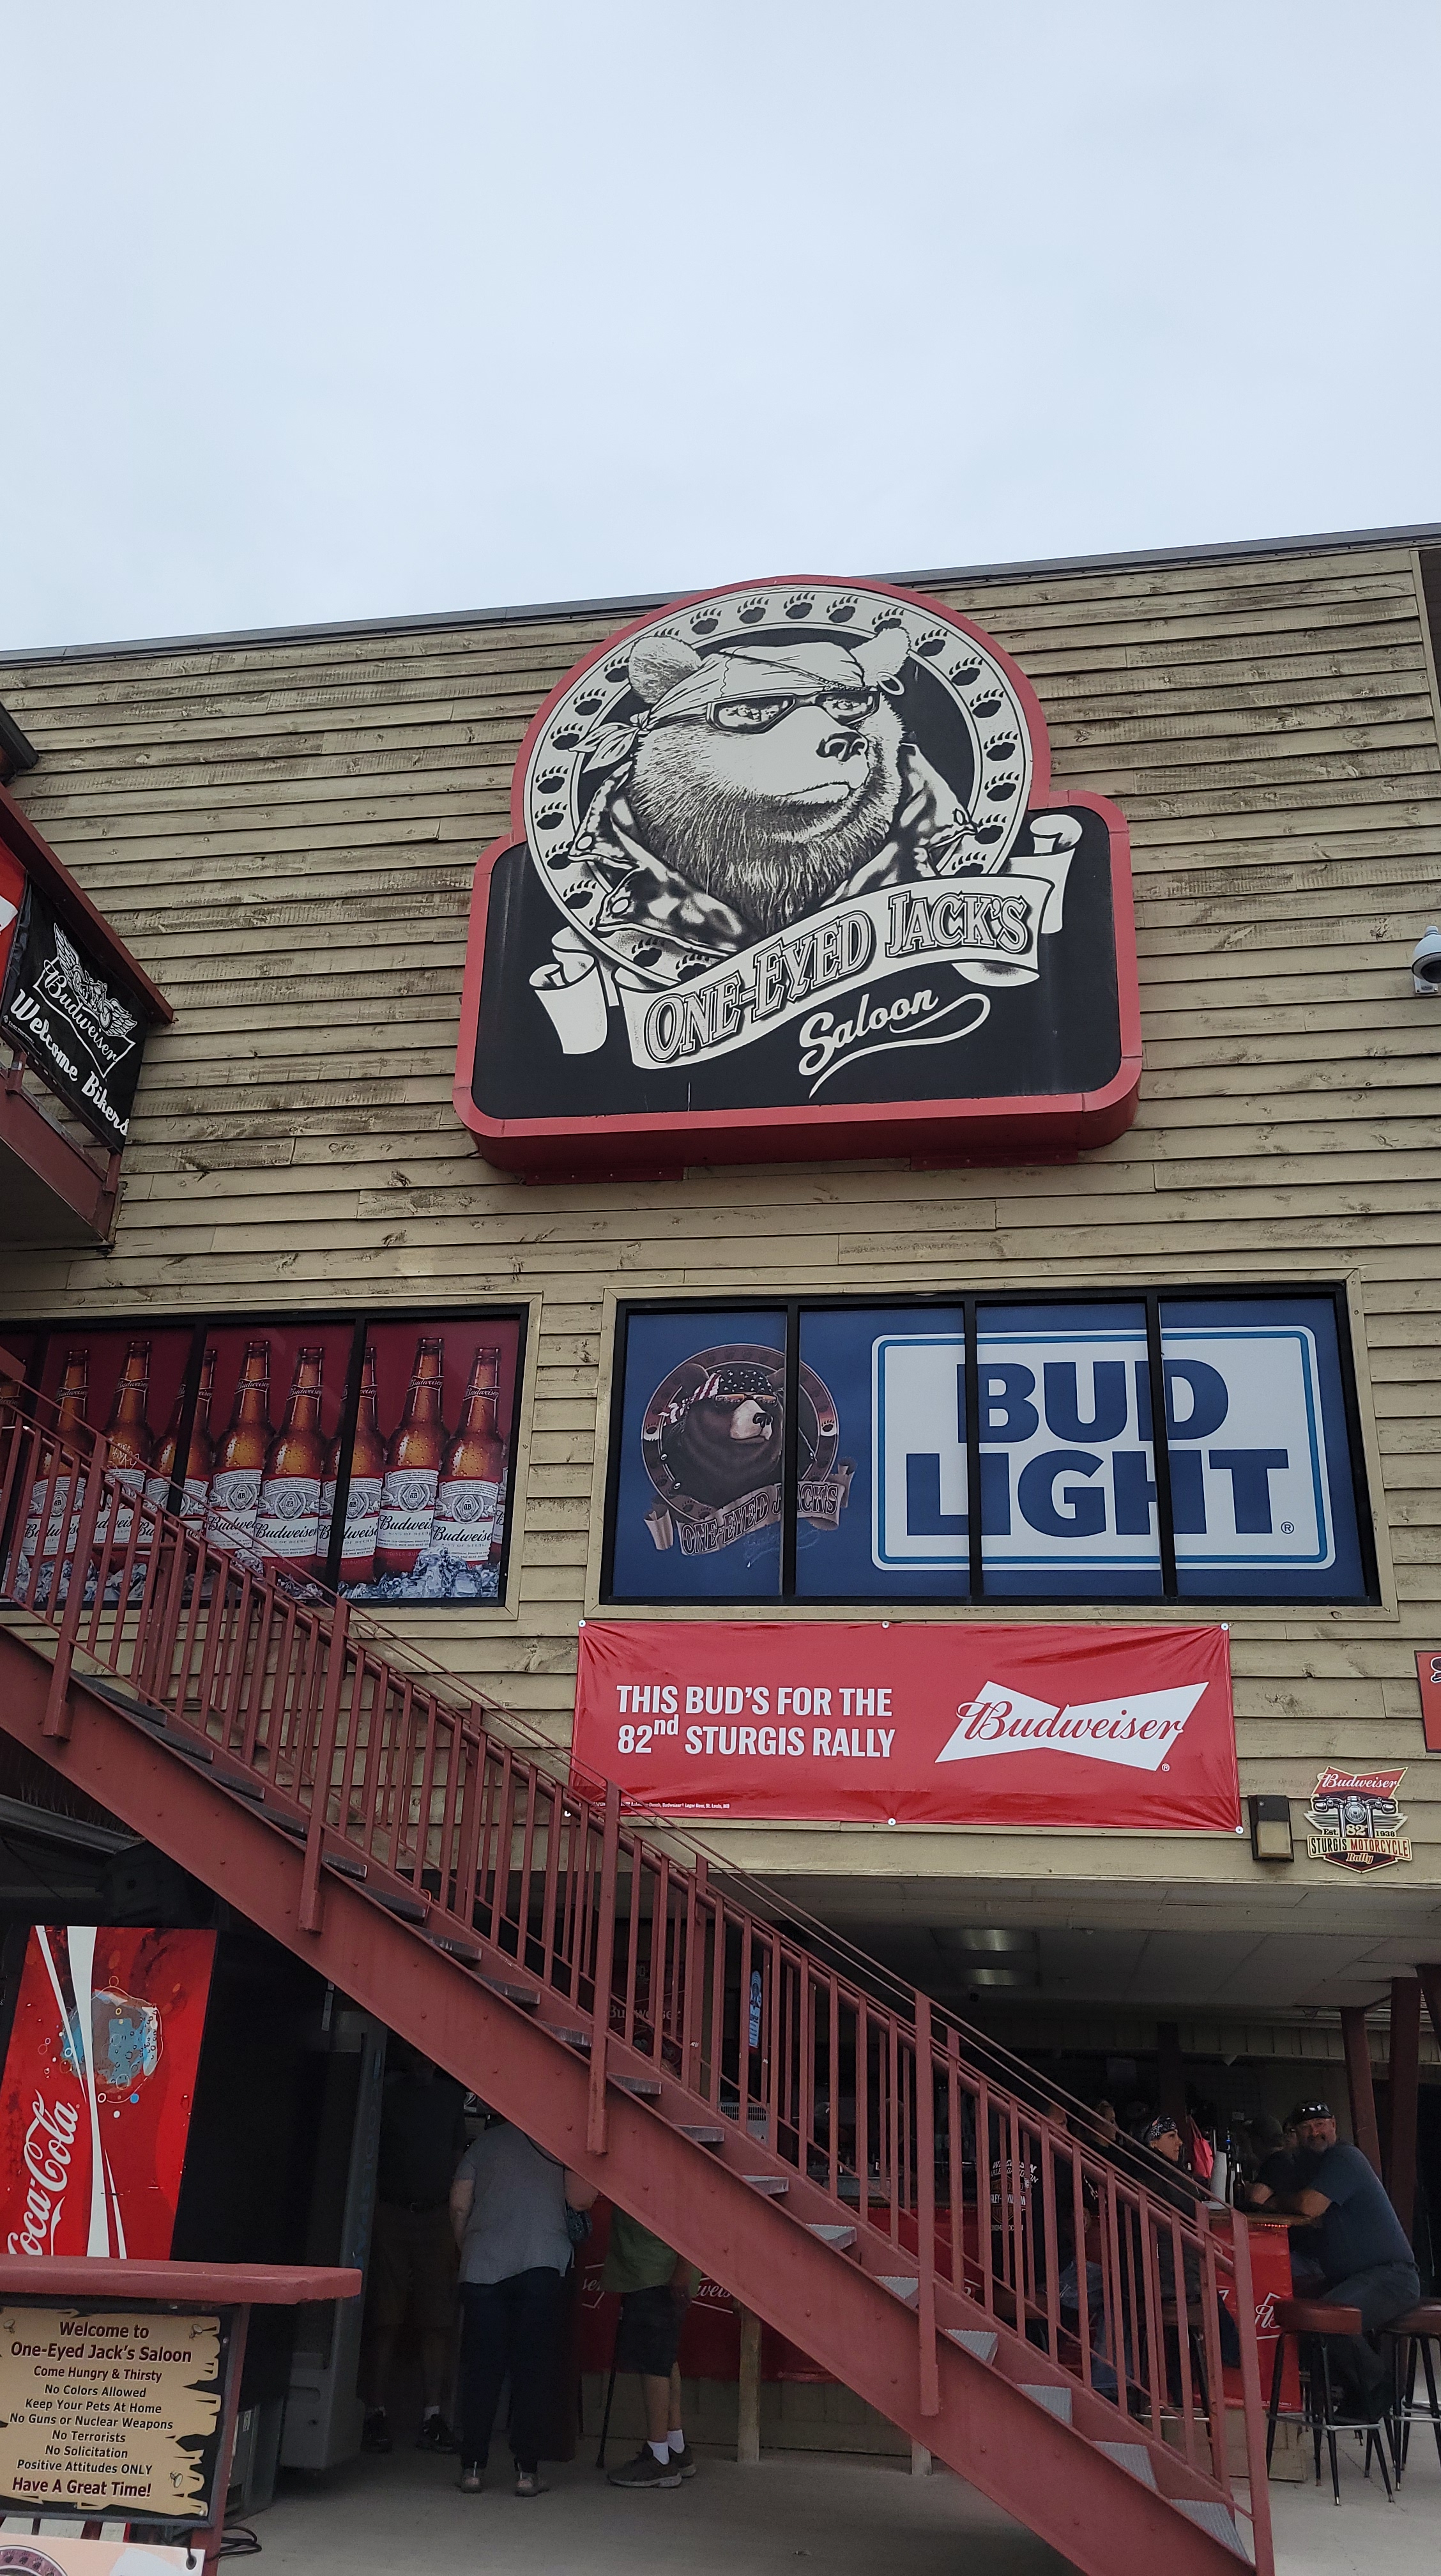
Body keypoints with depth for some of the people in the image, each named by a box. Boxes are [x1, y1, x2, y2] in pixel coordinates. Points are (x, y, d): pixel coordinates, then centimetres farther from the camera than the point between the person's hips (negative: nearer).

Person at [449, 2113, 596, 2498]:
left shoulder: (484, 2142, 14)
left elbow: (459, 2206, 8)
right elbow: (580, 2198, -4)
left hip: (482, 2266, 1)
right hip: (542, 2263, -1)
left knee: (480, 2368, 8)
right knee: (533, 2368, 4)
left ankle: (473, 2467, 10)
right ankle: (526, 2470, 4)